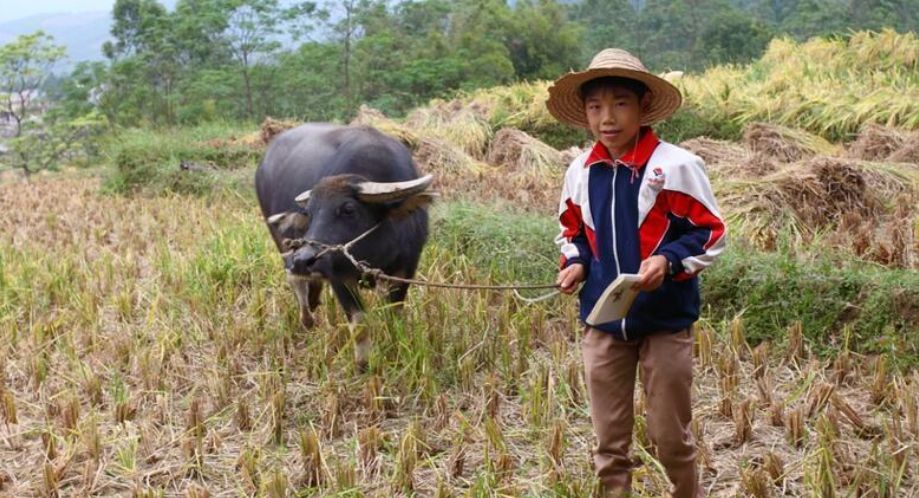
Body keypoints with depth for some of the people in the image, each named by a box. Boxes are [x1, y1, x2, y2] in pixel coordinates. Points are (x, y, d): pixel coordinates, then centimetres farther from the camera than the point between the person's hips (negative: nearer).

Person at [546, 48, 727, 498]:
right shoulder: (580, 172, 2)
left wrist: (669, 260, -24)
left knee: (670, 435, 7)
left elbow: (710, 233, -8)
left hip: (665, 322, -4)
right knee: (609, 440, 12)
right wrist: (575, 263, -3)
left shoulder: (676, 165, -13)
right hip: (602, 322, 4)